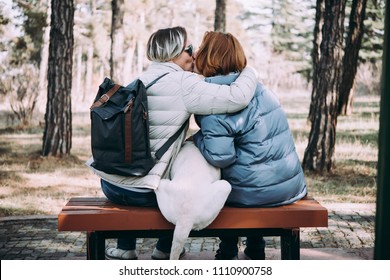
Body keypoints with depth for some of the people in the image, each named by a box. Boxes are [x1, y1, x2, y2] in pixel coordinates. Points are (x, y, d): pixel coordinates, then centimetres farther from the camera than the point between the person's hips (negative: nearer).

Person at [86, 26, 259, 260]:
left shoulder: (141, 81, 13)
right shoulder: (182, 83, -10)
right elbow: (237, 98, -18)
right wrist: (250, 71, 0)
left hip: (110, 185, 7)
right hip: (140, 193, -7)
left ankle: (124, 249, 39)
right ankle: (164, 250, 32)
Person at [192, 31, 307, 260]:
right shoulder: (258, 87, 8)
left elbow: (220, 157, -24)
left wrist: (197, 138, -6)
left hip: (252, 194, -6)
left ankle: (228, 252, 29)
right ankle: (256, 250, 40)